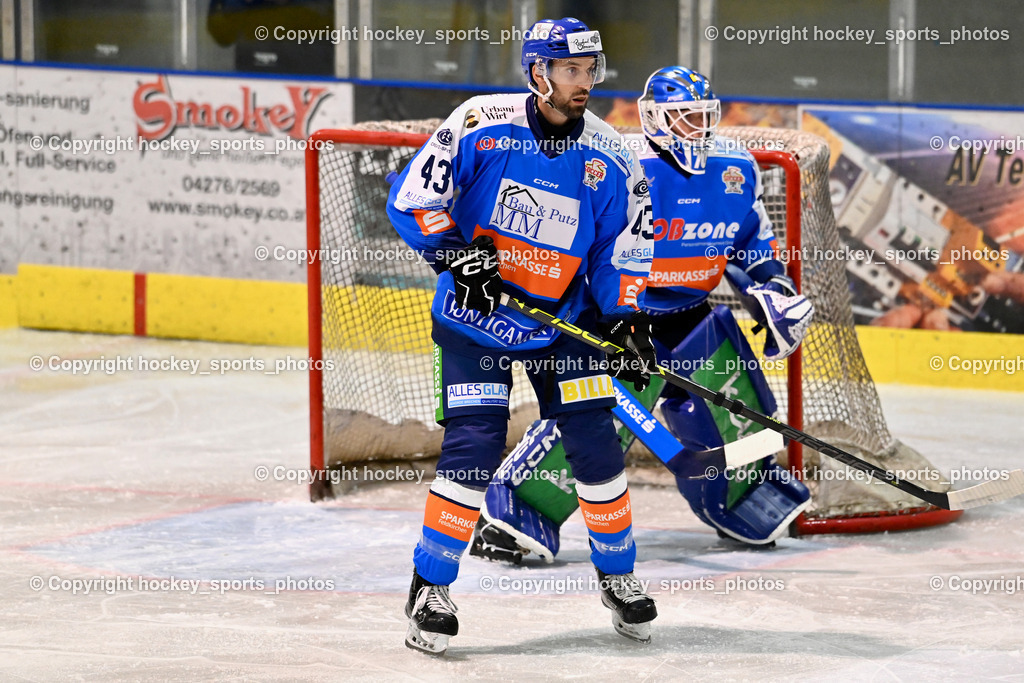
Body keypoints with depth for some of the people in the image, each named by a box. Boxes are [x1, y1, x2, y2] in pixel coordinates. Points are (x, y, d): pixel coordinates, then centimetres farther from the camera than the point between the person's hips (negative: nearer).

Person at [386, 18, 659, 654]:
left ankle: (618, 574, 20)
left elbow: (623, 253, 1)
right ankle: (431, 587, 0)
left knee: (595, 442, -1)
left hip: (564, 320, 3)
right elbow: (412, 198, -10)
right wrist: (457, 253, -22)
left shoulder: (610, 159, -6)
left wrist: (627, 320, -12)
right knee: (473, 446, -12)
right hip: (475, 314, -3)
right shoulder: (480, 125, -14)